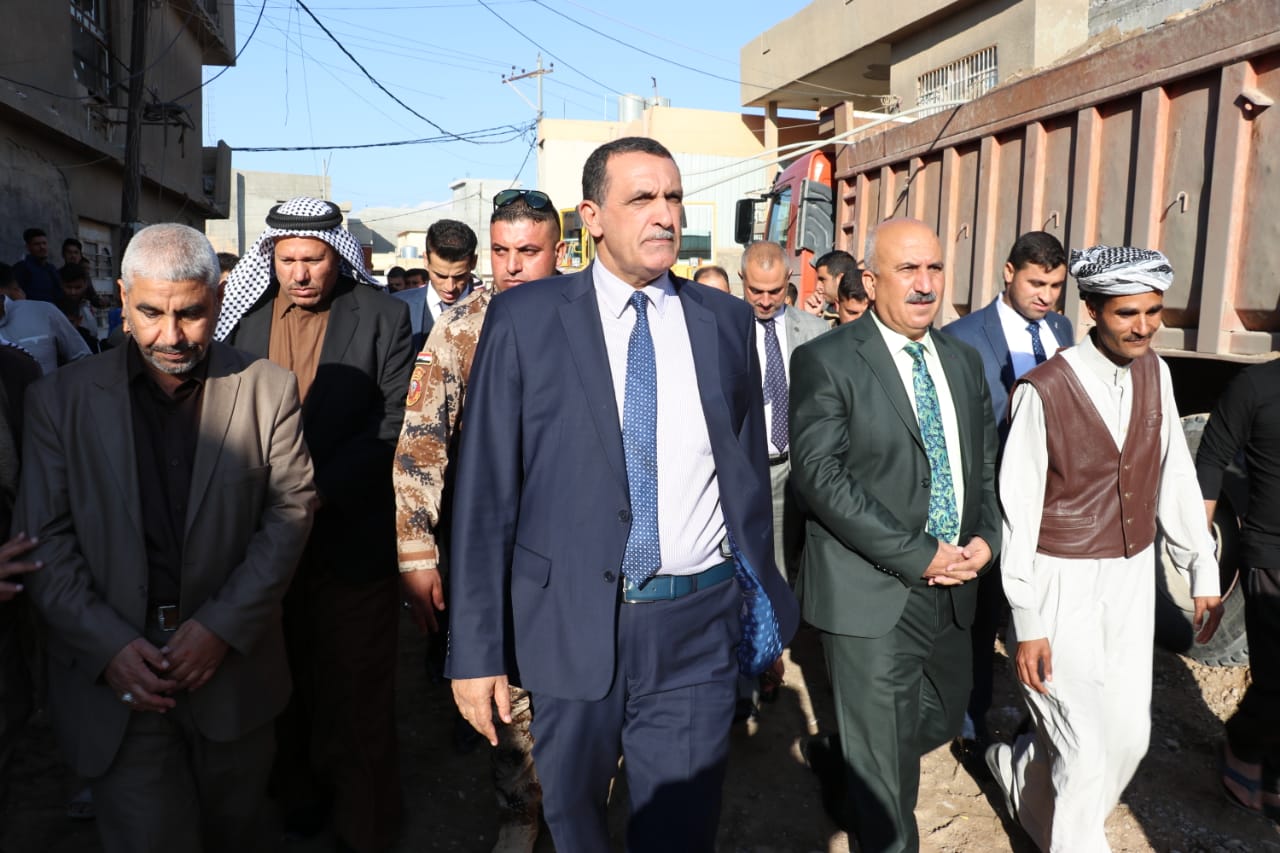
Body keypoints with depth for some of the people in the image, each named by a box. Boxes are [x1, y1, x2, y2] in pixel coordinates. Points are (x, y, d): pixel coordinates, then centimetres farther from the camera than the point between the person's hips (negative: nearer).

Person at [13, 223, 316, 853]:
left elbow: (290, 510, -5)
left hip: (232, 662, 1)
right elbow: (44, 541, -2)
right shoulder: (60, 399, -2)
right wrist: (108, 645, -13)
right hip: (115, 678, -1)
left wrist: (224, 625, -13)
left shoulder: (268, 388, -3)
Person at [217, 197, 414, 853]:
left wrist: (321, 490, -18)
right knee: (283, 682, 16)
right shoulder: (242, 312, 6)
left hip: (351, 534, -3)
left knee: (356, 692, 7)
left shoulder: (380, 316, -4)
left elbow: (397, 420, -10)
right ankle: (298, 797, 36)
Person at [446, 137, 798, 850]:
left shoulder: (725, 319, 3)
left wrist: (763, 604, 11)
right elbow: (486, 490, -6)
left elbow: (750, 471, 9)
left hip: (699, 629, 1)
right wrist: (477, 649, -7)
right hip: (572, 625, -1)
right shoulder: (525, 319, -5)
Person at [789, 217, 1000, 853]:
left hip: (951, 587, 7)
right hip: (871, 593, -7)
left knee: (942, 719, 24)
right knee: (886, 775, 5)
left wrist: (985, 537, -4)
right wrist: (917, 556, -20)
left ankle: (845, 771, 50)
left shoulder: (963, 361, 9)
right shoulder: (826, 362, -12)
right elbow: (817, 473, -19)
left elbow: (985, 463, 15)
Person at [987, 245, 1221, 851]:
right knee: (1085, 752, -1)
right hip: (1062, 587, -6)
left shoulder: (1154, 374, 1)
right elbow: (1018, 510, -14)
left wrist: (1202, 570, 7)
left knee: (1128, 735, 13)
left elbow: (1175, 476, 8)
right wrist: (1026, 623, -13)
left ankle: (1020, 770, 39)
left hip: (1132, 579, 6)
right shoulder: (1043, 391, -17)